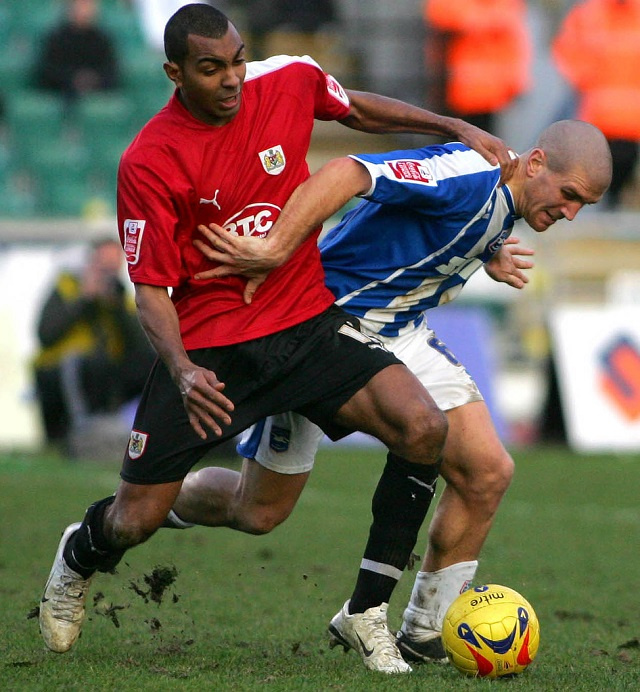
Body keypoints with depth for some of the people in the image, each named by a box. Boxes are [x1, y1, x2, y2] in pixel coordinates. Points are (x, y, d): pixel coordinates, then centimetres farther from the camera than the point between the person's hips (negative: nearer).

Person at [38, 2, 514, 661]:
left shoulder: (290, 81, -4)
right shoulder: (148, 162, -14)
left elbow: (358, 110, 20)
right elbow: (151, 287, -12)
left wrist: (458, 129, 13)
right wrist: (183, 371, -29)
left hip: (307, 322, 3)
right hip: (208, 345, -3)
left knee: (423, 430, -21)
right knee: (136, 520, -1)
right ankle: (78, 558, 39)